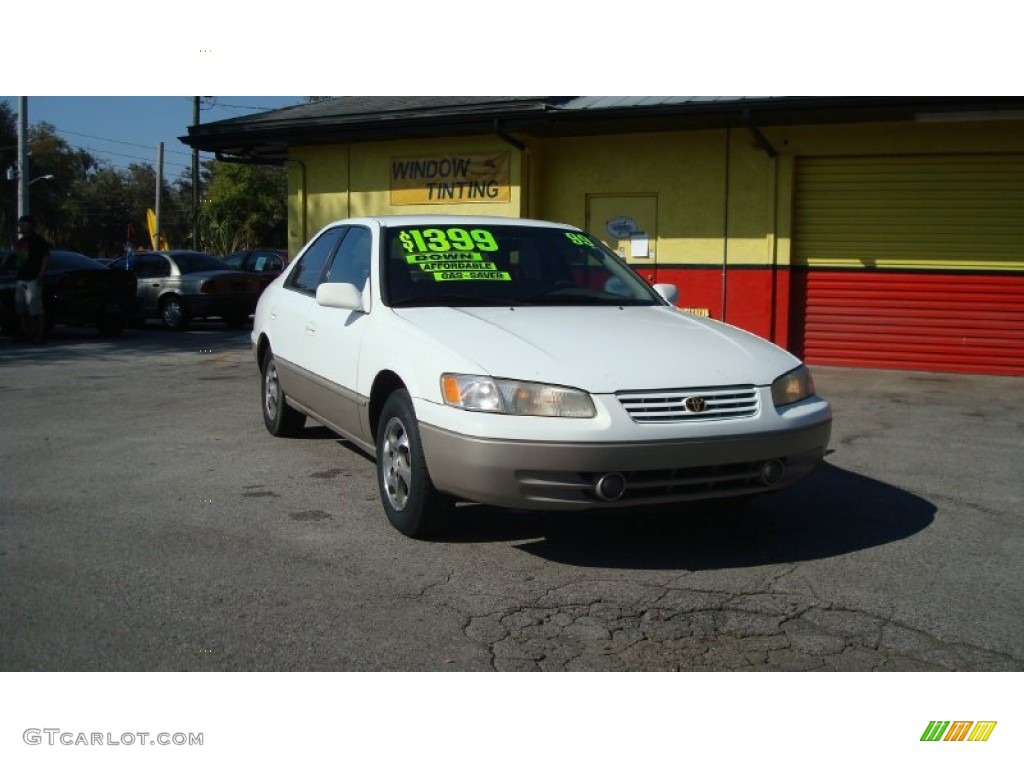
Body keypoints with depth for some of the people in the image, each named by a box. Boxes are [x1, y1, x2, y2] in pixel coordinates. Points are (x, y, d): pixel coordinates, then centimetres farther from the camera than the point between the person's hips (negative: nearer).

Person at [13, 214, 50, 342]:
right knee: (21, 307, 7)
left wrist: (41, 275, -17)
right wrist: (16, 276, 19)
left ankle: (40, 333, -9)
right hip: (21, 279, 8)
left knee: (36, 307, -11)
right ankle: (26, 333, 13)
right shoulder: (20, 241, 20)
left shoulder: (38, 240, -4)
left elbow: (46, 258, -10)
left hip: (33, 279, -8)